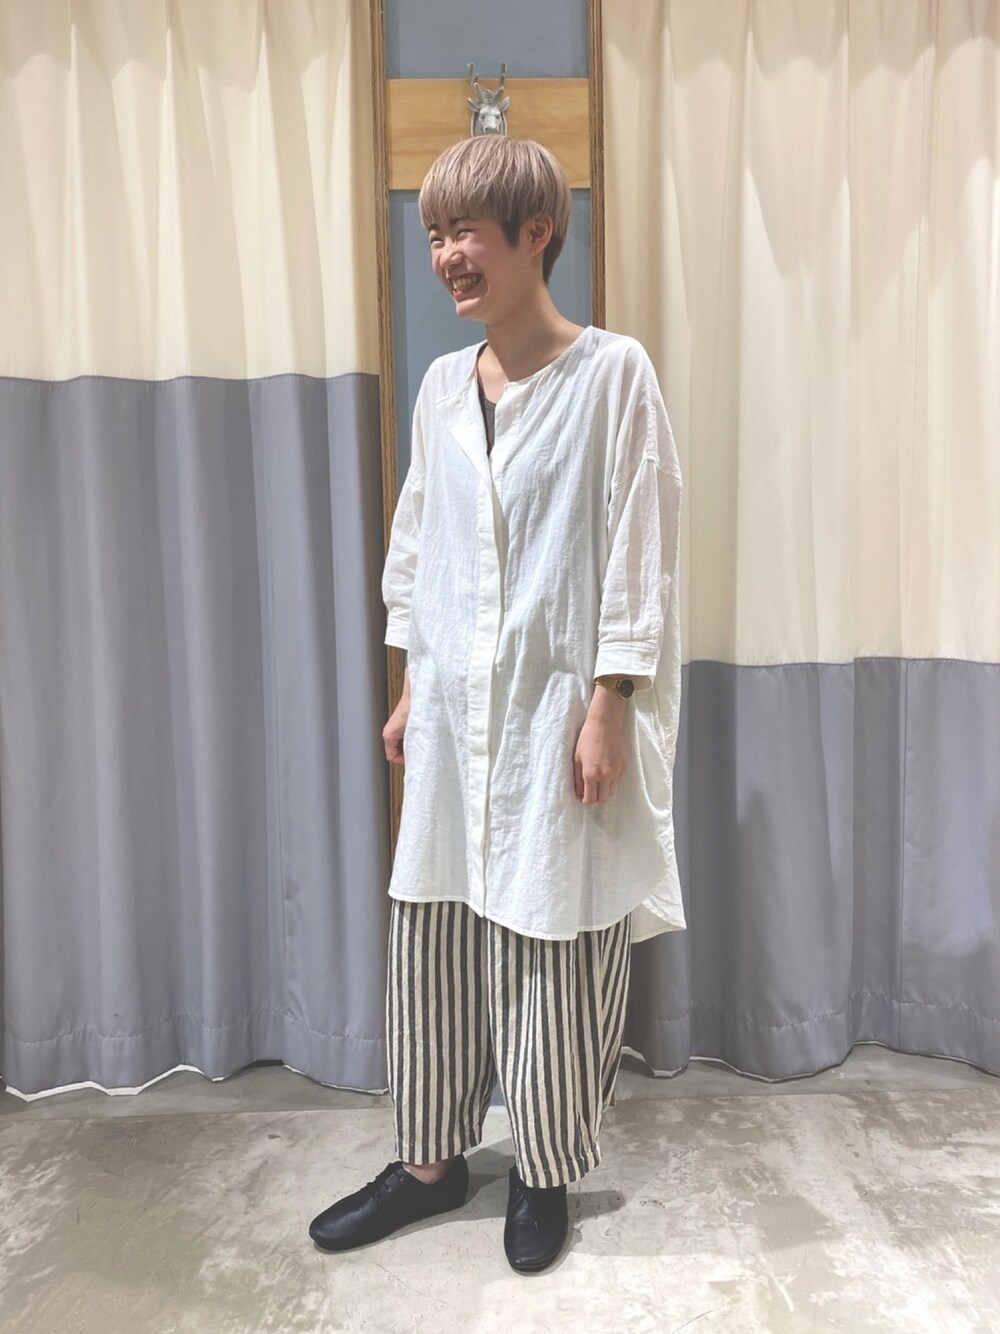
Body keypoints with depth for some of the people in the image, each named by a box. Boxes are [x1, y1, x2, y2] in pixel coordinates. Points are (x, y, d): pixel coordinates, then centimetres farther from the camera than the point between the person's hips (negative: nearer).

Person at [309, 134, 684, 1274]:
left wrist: (607, 710, -11)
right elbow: (414, 546, 13)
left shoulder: (612, 373, -5)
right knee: (431, 934, 12)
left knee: (552, 947, 7)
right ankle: (430, 1160, 34)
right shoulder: (442, 384, 9)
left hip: (558, 705, -5)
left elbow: (638, 551, -8)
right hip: (452, 708, 5)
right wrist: (409, 693, 13)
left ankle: (544, 1172, 32)